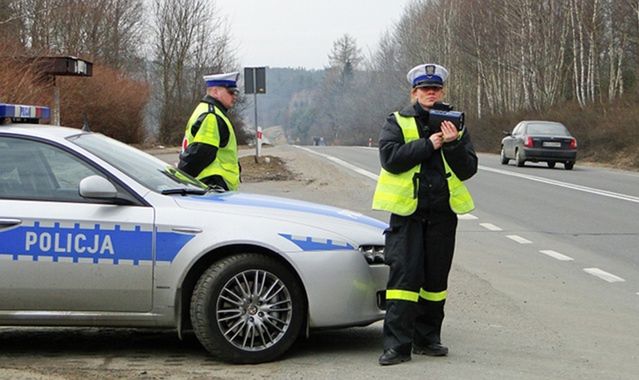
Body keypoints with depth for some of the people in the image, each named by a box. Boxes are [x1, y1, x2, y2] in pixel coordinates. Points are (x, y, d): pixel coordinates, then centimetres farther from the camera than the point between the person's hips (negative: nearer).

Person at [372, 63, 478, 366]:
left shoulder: (454, 125, 12)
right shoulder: (398, 122, 4)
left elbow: (468, 169, 5)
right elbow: (390, 157, -14)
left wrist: (453, 144, -12)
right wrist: (429, 144, -15)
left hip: (442, 213, 4)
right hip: (407, 211, -3)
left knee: (436, 278, 9)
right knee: (404, 274, -9)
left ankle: (427, 339, 20)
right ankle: (398, 344, -7)